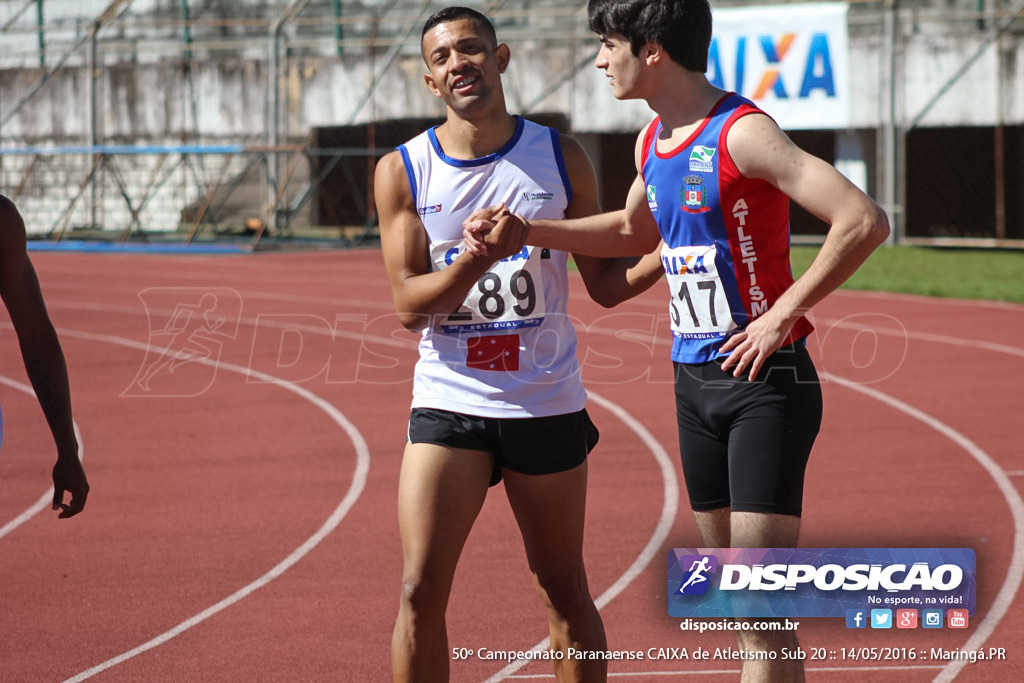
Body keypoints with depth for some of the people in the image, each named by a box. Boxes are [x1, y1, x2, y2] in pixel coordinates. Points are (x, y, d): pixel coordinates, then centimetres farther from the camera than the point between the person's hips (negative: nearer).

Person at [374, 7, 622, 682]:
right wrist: (481, 258, -22)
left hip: (546, 405, 1)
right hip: (449, 402, 0)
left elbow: (603, 280, 8)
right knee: (421, 590, -9)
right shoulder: (403, 171, 0)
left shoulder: (561, 157, 2)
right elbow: (409, 304, -5)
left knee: (566, 592, 9)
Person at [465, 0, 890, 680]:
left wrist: (783, 313, -20)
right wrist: (527, 231, 23)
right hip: (694, 381, 8)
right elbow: (637, 228, 33)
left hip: (764, 380, -8)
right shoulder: (653, 141, 10)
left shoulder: (742, 132, -16)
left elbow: (865, 222, -24)